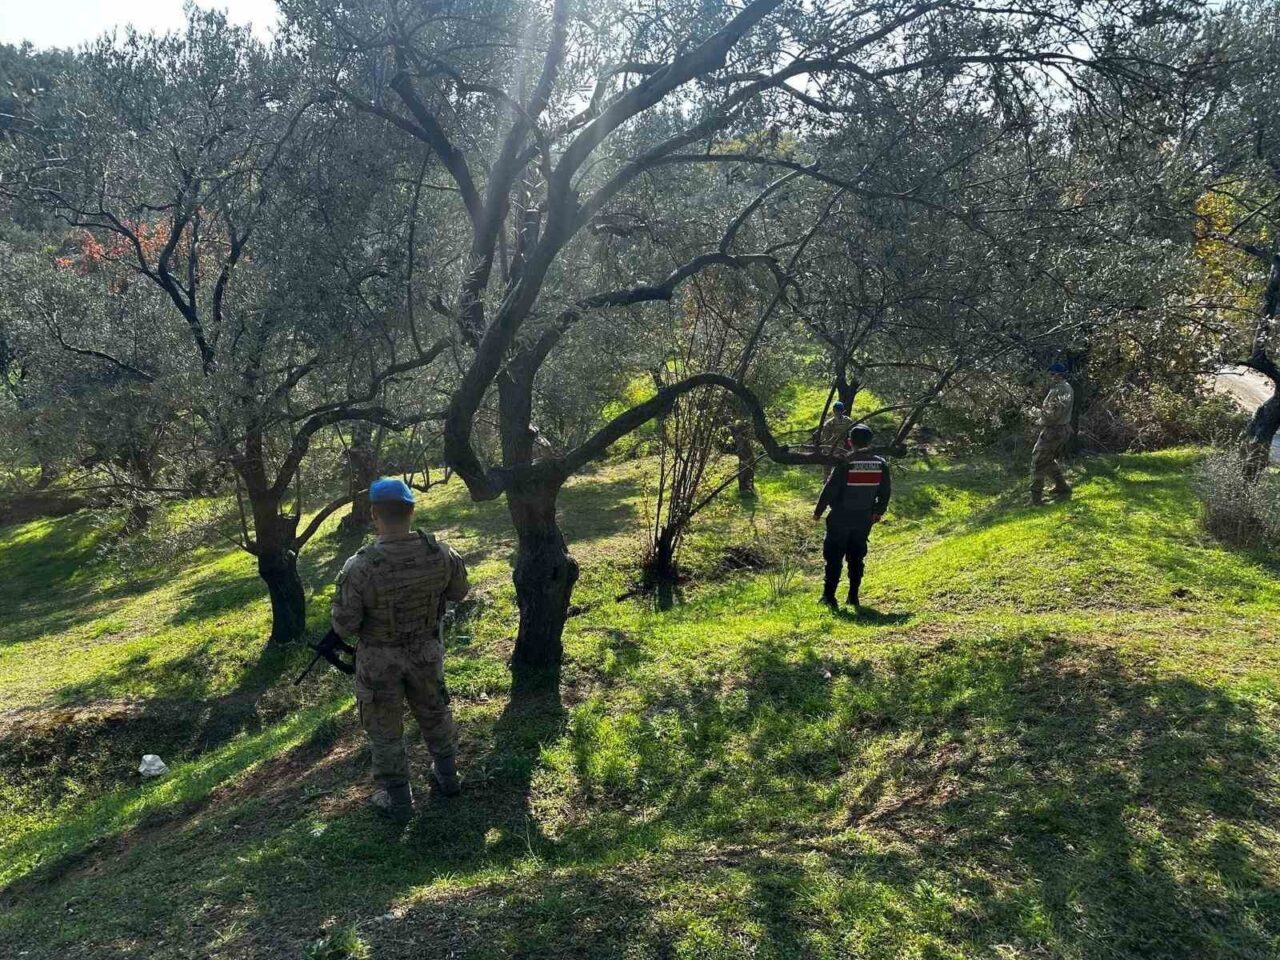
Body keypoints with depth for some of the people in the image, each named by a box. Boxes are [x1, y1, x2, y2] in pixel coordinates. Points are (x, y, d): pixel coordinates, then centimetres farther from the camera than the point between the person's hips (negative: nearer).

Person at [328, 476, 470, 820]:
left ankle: (397, 798, 32)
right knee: (434, 711, 26)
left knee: (384, 727, 17)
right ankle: (447, 775, 45)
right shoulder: (440, 554, -19)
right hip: (427, 650, 3)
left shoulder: (359, 567, -30)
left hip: (380, 659, -3)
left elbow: (344, 627, -21)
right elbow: (459, 591, 0)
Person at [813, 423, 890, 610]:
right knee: (857, 557, 14)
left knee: (834, 557, 4)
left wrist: (818, 511, -1)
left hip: (841, 519, -4)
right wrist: (879, 511, 23)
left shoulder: (845, 463, -16)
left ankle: (829, 596, 4)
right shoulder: (880, 464, -2)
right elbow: (885, 492, 7)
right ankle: (853, 597, 16)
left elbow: (830, 489, -13)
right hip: (864, 519, 4)